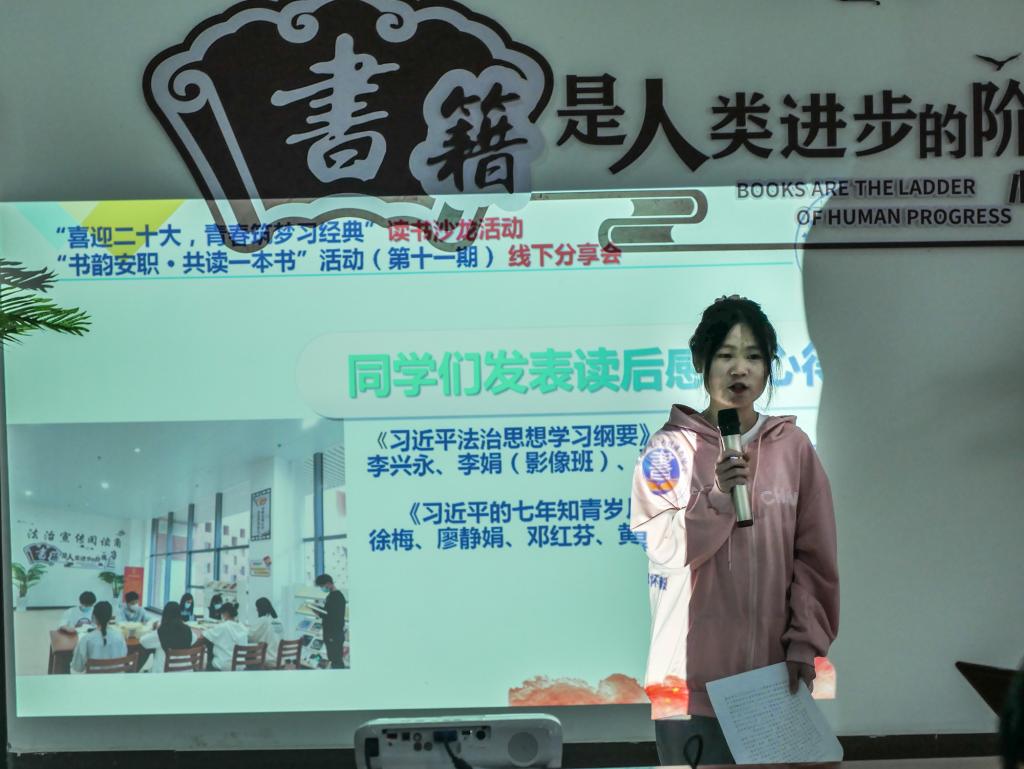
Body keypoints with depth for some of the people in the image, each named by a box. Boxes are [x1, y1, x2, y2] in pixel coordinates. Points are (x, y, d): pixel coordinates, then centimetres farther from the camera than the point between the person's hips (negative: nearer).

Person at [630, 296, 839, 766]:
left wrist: (806, 643, -2)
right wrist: (719, 494, -23)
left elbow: (814, 557, 5)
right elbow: (665, 549, -11)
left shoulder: (793, 447, 6)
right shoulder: (671, 447, -1)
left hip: (773, 671, 2)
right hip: (694, 673, -2)